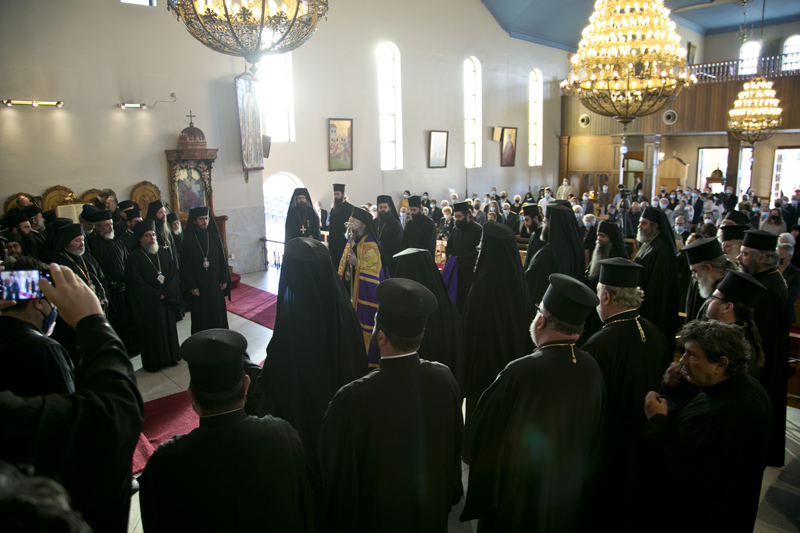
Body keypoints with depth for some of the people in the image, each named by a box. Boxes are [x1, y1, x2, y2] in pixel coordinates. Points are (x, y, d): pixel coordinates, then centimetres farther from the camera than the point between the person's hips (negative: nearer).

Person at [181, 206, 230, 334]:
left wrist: (224, 280, -1)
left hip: (215, 284, 3)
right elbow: (185, 265, -6)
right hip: (198, 286, -2)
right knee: (201, 318, 4)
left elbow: (223, 259, 6)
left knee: (218, 313, 9)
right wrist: (191, 286, -10)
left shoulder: (215, 238, 3)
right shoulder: (188, 240, -5)